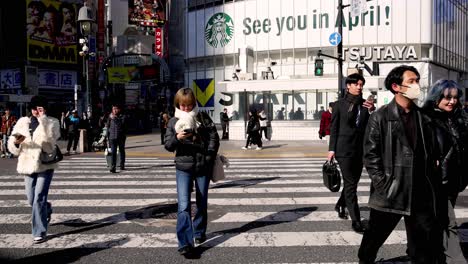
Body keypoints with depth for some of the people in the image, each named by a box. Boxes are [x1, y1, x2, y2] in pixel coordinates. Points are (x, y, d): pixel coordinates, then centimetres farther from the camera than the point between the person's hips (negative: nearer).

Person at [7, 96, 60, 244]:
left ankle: (40, 232, -2)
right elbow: (12, 146, 6)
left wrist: (43, 118, -21)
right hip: (28, 165, 4)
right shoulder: (22, 122, 8)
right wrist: (16, 142, -17)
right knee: (32, 200, 11)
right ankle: (47, 209, 44)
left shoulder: (51, 122, 0)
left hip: (45, 165, -4)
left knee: (39, 199, -11)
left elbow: (51, 137, -21)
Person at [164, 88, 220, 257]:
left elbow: (214, 137, 1)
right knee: (183, 205, -13)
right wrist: (177, 137, -23)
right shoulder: (174, 122, 4)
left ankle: (199, 232, 36)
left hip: (203, 167, 1)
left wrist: (209, 157, -9)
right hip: (183, 168, -1)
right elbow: (168, 145, -2)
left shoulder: (203, 117, 2)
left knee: (202, 202, 14)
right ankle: (185, 243, -15)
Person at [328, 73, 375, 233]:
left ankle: (340, 205, 41)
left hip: (360, 149, 5)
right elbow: (334, 128, 2)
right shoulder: (340, 104, 0)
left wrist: (371, 111, -13)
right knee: (350, 184, -7)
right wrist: (332, 149, -3)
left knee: (353, 182, 16)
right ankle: (356, 221, -7)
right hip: (344, 149, -4)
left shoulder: (365, 104, 8)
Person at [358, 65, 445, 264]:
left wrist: (434, 184, 7)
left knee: (423, 245, 10)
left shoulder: (423, 117, 9)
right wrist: (382, 184, -14)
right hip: (389, 193, -4)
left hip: (420, 193, 4)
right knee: (375, 235, 12)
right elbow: (370, 153, -9)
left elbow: (432, 152, 13)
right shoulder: (381, 117, -6)